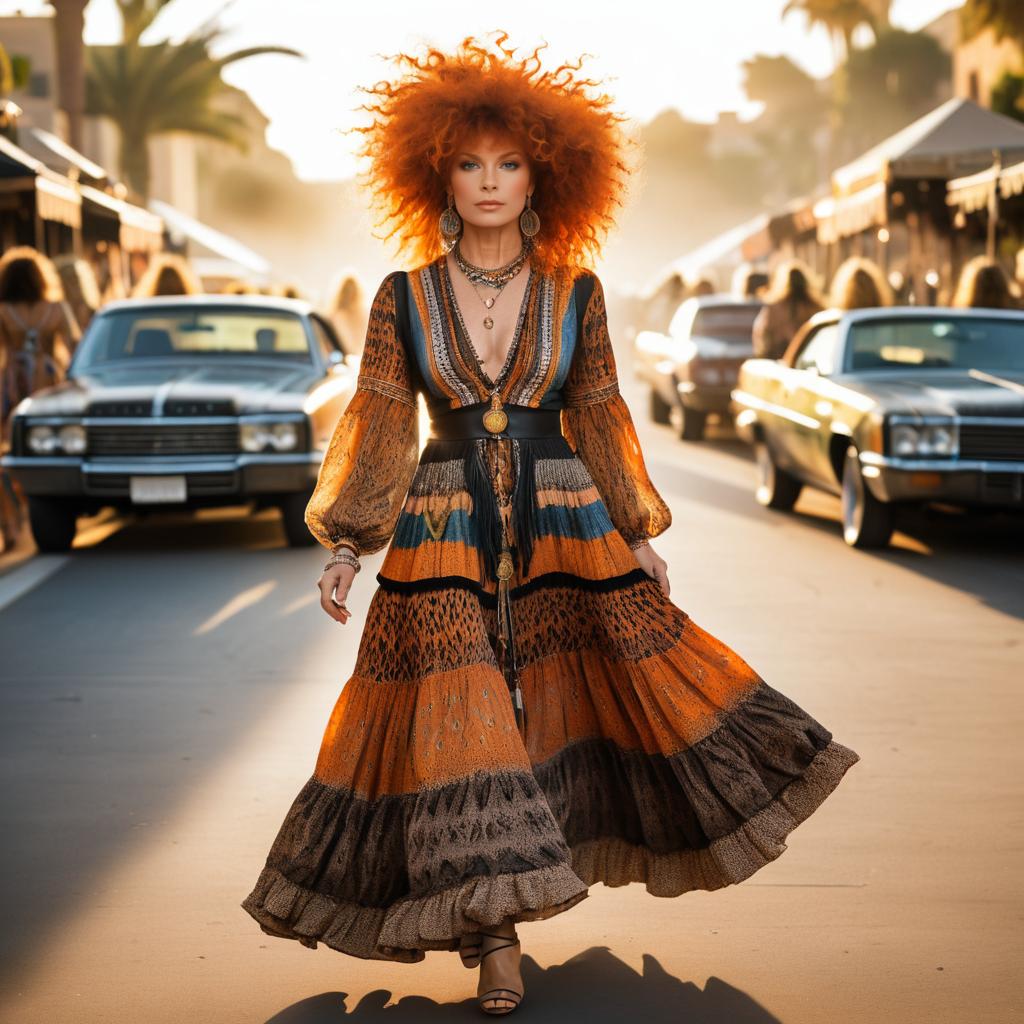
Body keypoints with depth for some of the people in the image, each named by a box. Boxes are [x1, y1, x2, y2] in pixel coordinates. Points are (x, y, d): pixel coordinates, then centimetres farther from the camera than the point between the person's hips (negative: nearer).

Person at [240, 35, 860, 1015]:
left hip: (563, 522, 2)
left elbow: (600, 419, 8)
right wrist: (346, 548, -3)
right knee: (458, 719, -4)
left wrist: (639, 536, 9)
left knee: (592, 688, 5)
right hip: (444, 531, -1)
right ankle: (492, 932, 6)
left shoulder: (575, 292, 2)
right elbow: (379, 426, 1)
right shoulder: (403, 296, 0)